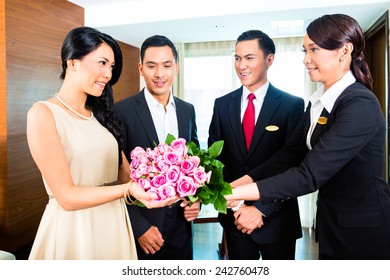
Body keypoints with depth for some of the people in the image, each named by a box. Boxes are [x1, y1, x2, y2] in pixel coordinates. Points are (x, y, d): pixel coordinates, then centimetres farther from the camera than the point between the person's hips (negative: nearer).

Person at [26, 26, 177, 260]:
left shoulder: (100, 114, 9)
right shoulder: (43, 114, -12)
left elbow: (126, 174, 2)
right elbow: (66, 196, -17)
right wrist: (128, 190, -29)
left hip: (115, 225, 7)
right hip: (72, 229, -6)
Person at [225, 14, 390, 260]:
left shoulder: (361, 105, -24)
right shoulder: (318, 101, 3)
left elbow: (309, 175, -31)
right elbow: (291, 152, -1)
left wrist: (234, 193, -31)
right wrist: (236, 184, -11)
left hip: (364, 227, -7)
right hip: (330, 220, 7)